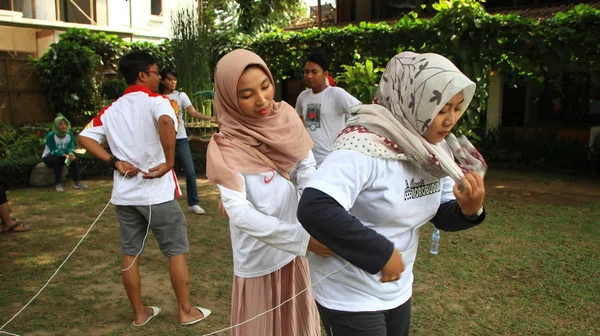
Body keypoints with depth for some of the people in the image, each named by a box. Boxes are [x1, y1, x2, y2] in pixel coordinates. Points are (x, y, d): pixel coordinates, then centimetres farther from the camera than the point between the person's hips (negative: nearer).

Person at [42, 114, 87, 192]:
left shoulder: (70, 135, -7)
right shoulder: (51, 135, -21)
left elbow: (71, 148, -12)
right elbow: (54, 151, -25)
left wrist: (70, 153, -36)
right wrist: (65, 155, -41)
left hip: (63, 156, 4)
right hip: (48, 157, -4)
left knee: (73, 158, -24)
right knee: (58, 159, -35)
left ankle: (77, 182, -25)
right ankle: (58, 184, -35)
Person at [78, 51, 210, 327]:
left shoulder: (111, 109, 11)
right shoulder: (155, 100, -9)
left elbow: (85, 138, 6)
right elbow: (166, 122, -32)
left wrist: (114, 162, 0)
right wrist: (169, 163, -25)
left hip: (124, 194, 6)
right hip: (157, 192, -6)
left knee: (130, 253, 14)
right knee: (176, 250, 8)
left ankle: (139, 313, 27)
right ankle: (186, 311, 18)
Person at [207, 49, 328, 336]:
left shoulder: (286, 118, -6)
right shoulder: (226, 147, -20)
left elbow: (307, 171, -10)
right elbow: (239, 212, -29)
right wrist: (304, 237, -36)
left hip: (294, 249, 5)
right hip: (259, 258, -4)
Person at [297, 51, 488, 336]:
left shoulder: (434, 148, -2)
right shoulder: (365, 145, -28)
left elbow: (442, 215, 6)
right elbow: (314, 210, -40)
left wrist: (468, 209, -17)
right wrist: (382, 253, -31)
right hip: (350, 297, -8)